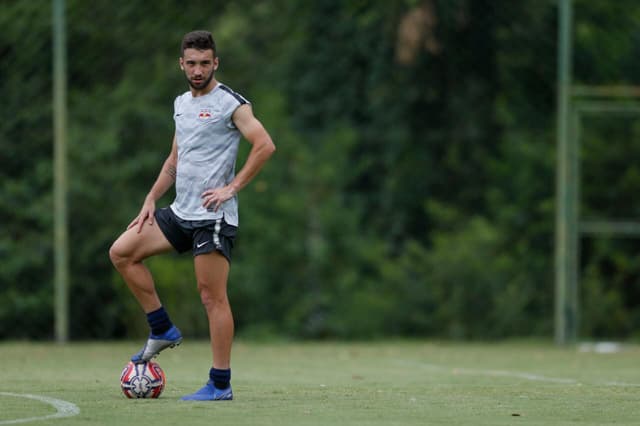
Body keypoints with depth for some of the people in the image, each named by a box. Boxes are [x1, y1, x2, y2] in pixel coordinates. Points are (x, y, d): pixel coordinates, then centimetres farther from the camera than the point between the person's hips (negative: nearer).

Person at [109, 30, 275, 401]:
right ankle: (163, 331, 12)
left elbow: (265, 146, -18)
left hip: (214, 216, -8)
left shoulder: (230, 103, -9)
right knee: (122, 252, 4)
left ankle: (221, 385, -5)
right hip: (181, 213, 8)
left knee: (212, 295, -8)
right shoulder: (181, 103, 16)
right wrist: (151, 200, 16)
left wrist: (232, 188, -17)